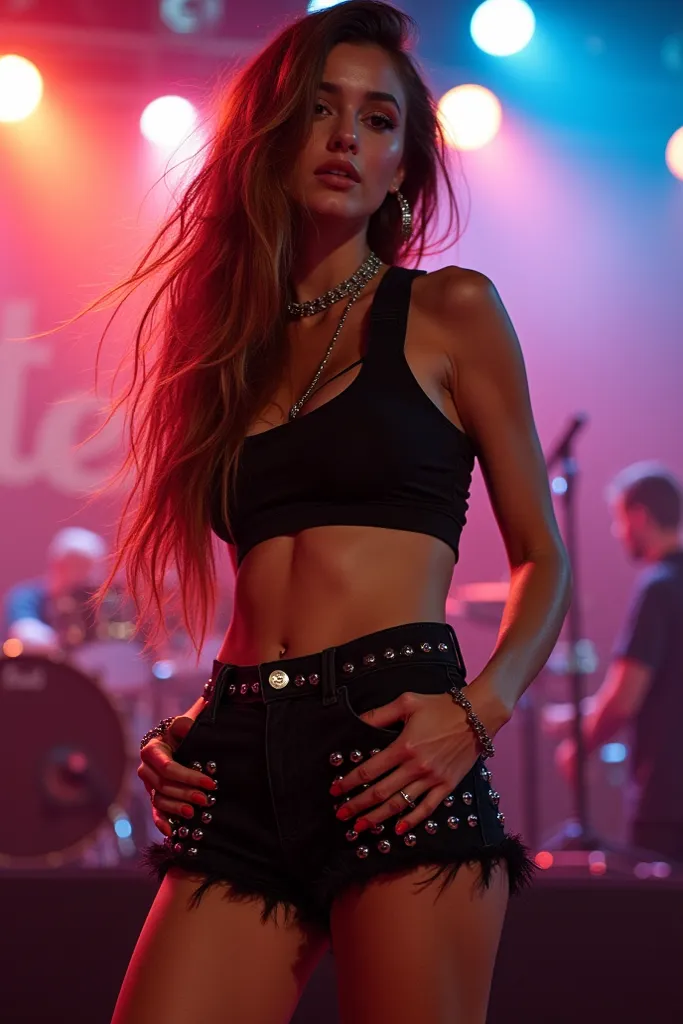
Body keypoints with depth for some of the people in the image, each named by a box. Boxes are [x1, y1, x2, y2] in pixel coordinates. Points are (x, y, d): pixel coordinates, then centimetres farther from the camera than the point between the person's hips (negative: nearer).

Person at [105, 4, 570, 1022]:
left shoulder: (449, 314, 8)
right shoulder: (228, 337, 19)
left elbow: (542, 561, 8)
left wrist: (481, 711, -9)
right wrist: (182, 733, 6)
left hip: (392, 753, -3)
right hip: (239, 767, 4)